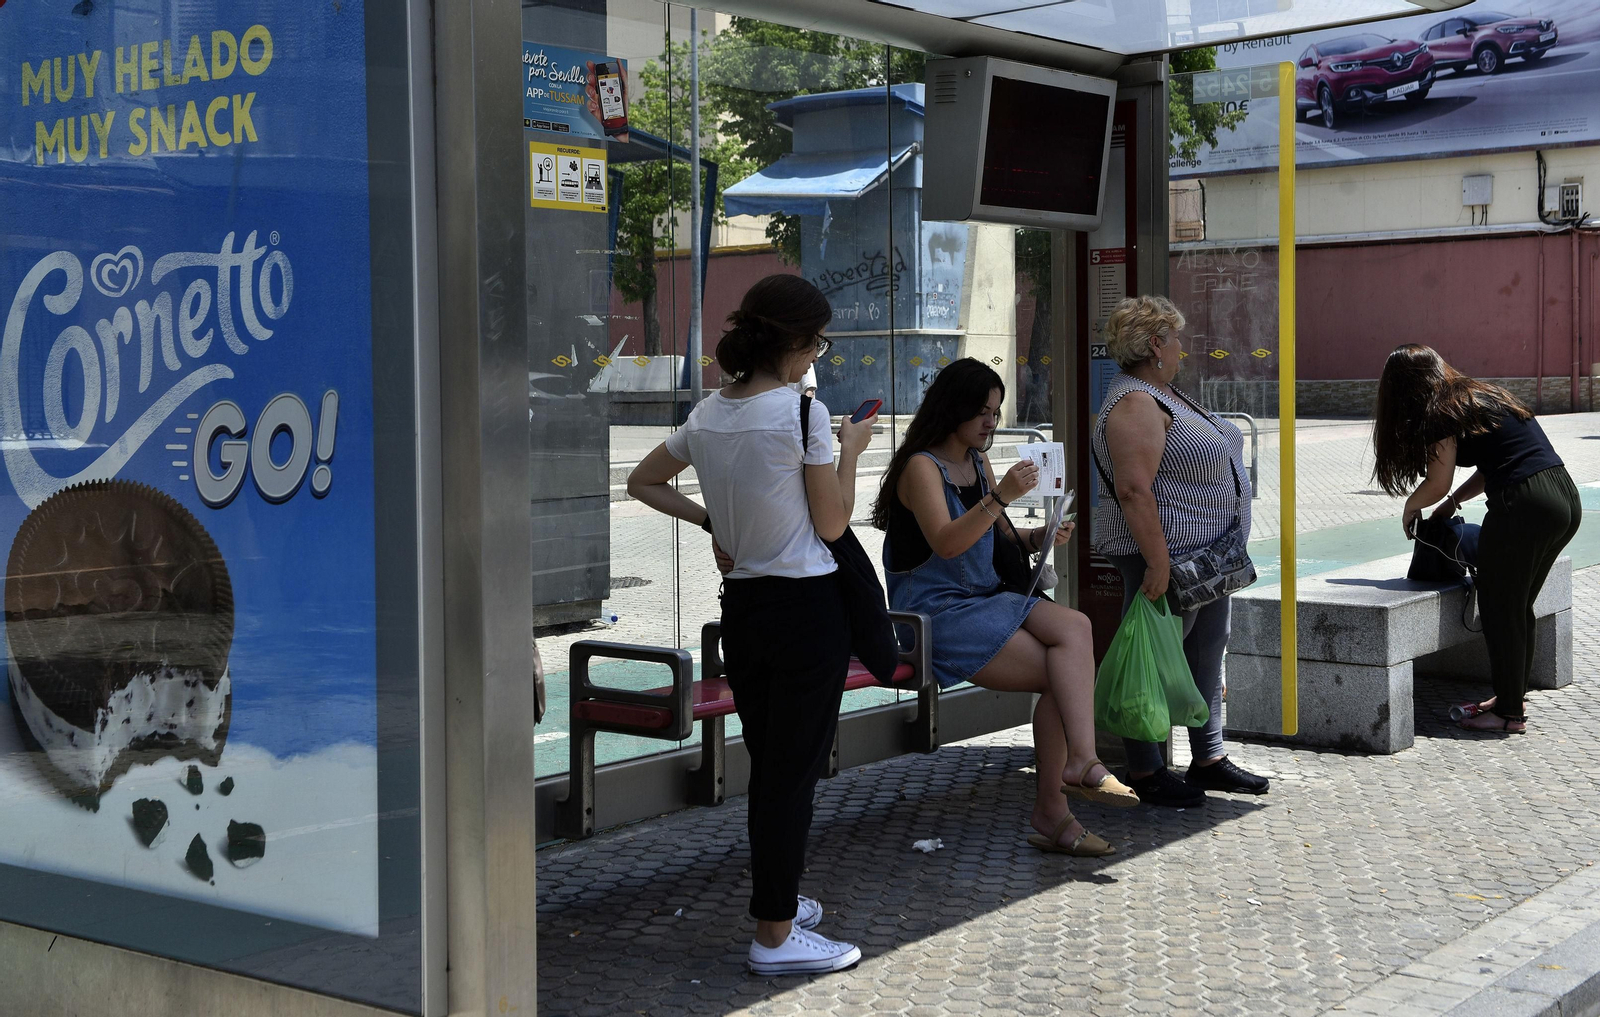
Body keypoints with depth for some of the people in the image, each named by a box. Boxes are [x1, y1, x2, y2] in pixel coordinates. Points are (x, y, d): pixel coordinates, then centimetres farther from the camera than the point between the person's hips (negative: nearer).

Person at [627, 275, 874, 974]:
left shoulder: (707, 416, 4)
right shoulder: (803, 412, -16)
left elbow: (642, 483, 17)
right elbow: (832, 523, -9)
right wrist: (851, 450, 3)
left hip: (740, 603, 7)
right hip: (805, 605, -7)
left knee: (767, 766, 18)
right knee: (794, 771, 0)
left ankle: (779, 900, 31)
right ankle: (775, 935, 5)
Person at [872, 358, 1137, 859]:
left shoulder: (978, 463, 18)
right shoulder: (921, 466, -8)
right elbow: (946, 543, -22)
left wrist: (1039, 536, 6)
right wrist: (1000, 497, -32)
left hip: (984, 601, 7)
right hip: (934, 613, -7)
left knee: (1075, 627, -22)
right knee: (1062, 674, -23)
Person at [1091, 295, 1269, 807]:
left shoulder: (1165, 395, 15)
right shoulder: (1135, 405, -18)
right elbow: (1133, 488, -27)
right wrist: (1158, 561, -29)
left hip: (1207, 554, 11)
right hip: (1166, 556, -11)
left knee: (1206, 654, 15)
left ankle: (1208, 760, 25)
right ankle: (1145, 771, 5)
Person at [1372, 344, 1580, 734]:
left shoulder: (1443, 413, -4)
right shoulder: (1485, 395, 21)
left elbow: (1437, 484, -2)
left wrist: (1410, 509, 17)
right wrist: (1453, 504, 23)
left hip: (1525, 507, -9)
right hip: (1567, 498, 9)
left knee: (1500, 610, 4)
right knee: (1519, 607, 20)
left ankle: (1509, 713, 10)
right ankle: (1512, 697, 29)